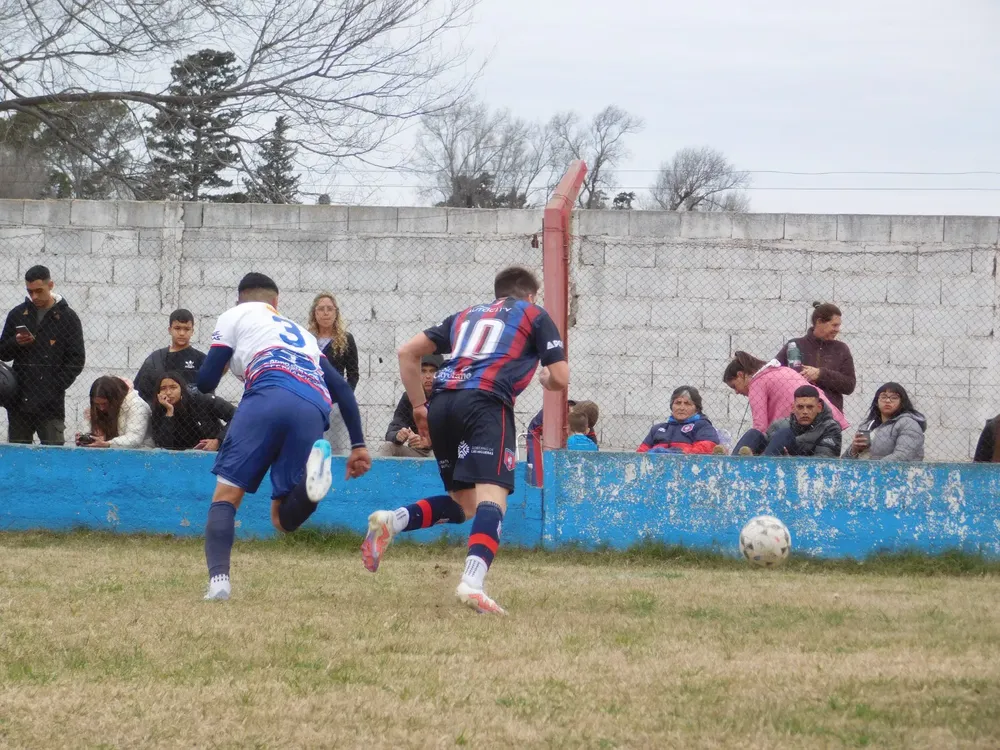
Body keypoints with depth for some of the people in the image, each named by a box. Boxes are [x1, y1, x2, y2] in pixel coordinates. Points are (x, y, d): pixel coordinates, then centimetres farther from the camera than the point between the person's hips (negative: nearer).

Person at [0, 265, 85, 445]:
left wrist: (56, 387, -11)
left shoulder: (67, 318, 2)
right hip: (19, 402, 3)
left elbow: (76, 360, 0)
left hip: (50, 404, -3)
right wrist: (16, 343, -9)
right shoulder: (17, 315, 10)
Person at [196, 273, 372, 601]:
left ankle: (218, 579, -23)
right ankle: (314, 473, -26)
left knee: (226, 495, 3)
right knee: (284, 519, 8)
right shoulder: (303, 334, 40)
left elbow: (206, 382, 19)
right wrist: (358, 445, 24)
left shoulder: (235, 315, 25)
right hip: (313, 412, 4)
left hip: (269, 397, -4)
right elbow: (341, 388, 28)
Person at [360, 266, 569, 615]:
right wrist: (545, 379, 36)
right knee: (492, 496, -18)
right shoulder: (535, 315, 19)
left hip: (443, 403, 6)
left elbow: (407, 352, 26)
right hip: (486, 402, -5)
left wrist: (419, 407, 27)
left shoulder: (466, 315, 31)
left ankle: (391, 520, -6)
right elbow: (560, 379, 13)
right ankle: (472, 583, -40)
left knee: (463, 504, 17)